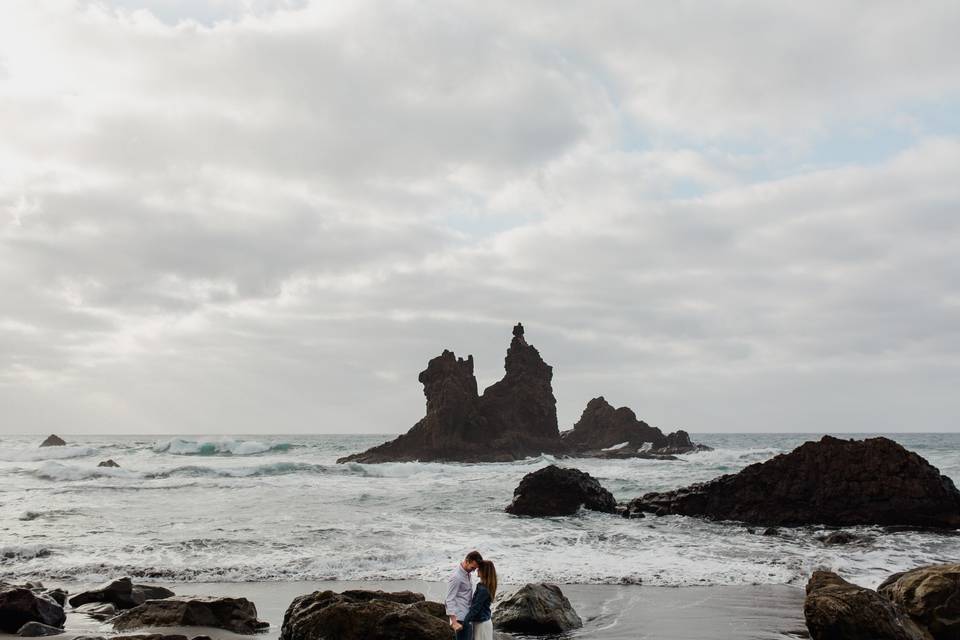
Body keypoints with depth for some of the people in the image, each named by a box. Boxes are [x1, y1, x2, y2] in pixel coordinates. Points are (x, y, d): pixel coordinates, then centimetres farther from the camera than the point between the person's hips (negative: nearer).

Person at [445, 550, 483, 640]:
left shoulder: (467, 573, 8)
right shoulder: (456, 577, -20)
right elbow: (450, 600, -22)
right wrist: (454, 622, -26)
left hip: (467, 616, 9)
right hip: (461, 617, -9)